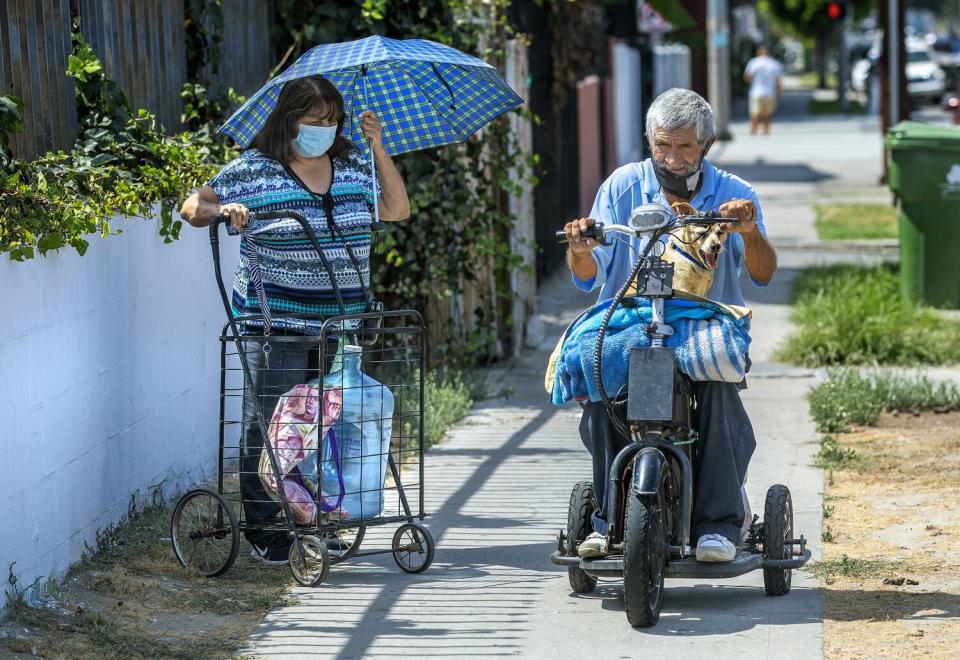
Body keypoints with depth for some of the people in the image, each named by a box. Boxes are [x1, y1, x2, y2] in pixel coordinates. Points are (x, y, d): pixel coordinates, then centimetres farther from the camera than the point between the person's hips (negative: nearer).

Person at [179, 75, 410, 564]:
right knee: (269, 423, -4)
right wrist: (222, 209, -20)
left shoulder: (352, 166, 11)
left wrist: (378, 148, 4)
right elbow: (192, 208, 2)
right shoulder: (252, 170, -2)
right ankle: (264, 529, 3)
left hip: (341, 322, 4)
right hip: (274, 323, -4)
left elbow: (397, 210, 11)